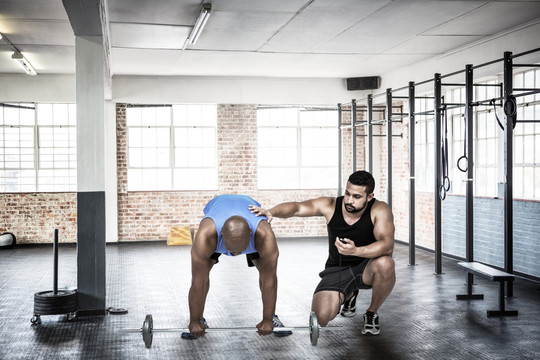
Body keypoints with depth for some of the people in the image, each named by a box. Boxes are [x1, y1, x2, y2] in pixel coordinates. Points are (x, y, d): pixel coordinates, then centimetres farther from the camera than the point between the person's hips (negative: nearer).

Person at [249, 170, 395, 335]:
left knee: (385, 264, -38)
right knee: (321, 317, -21)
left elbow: (388, 245, -32)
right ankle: (348, 295, 18)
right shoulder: (331, 206, -13)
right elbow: (297, 207, -23)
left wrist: (356, 251, -49)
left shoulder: (379, 210, -19)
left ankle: (371, 313, -7)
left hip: (365, 267, -1)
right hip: (337, 270, 2)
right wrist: (271, 212, -44)